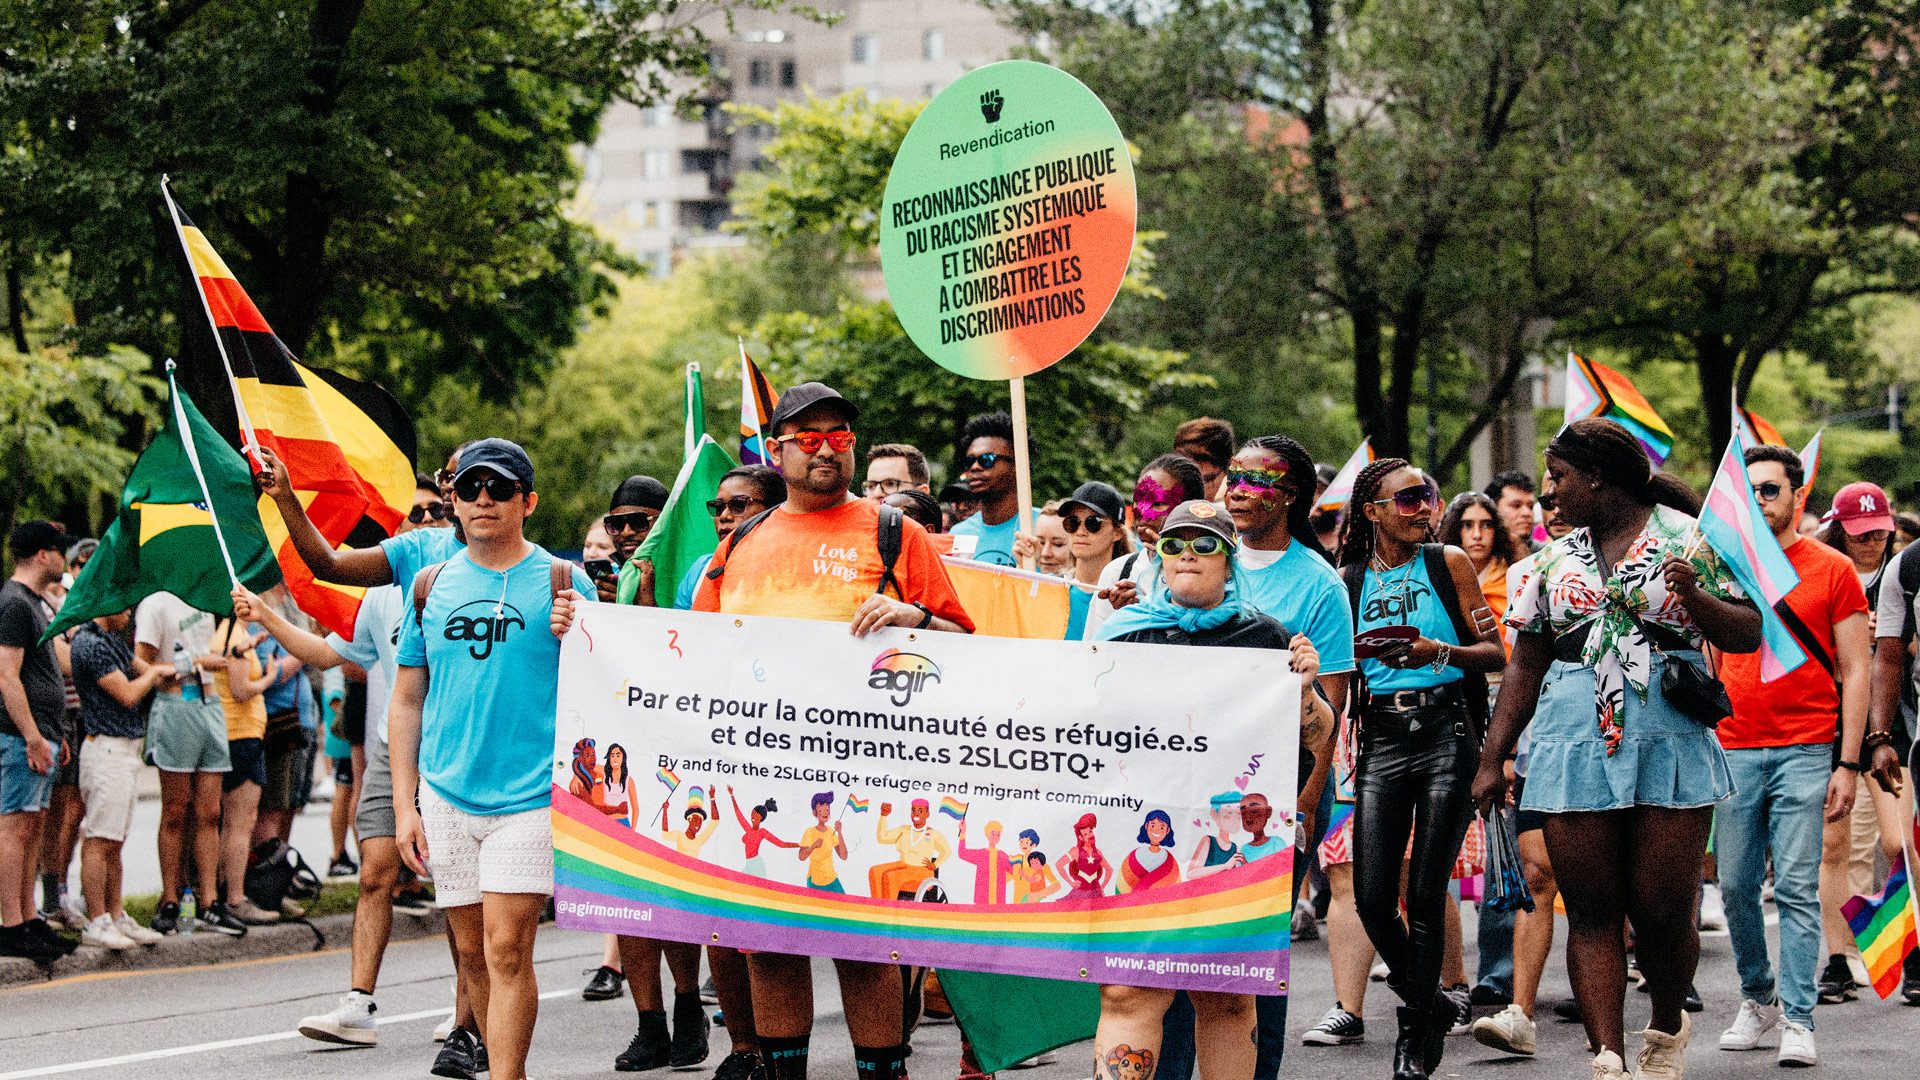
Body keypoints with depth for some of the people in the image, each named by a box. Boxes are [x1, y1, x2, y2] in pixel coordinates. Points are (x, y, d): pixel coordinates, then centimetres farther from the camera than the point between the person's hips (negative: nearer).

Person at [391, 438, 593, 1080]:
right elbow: (407, 699, 13)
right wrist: (403, 804, 8)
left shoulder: (561, 582, 0)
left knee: (507, 950, -12)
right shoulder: (432, 585, 11)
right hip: (445, 796, 4)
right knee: (472, 954, 8)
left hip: (531, 793, -4)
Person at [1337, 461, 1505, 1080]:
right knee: (1372, 898, -4)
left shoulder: (1448, 564, 6)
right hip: (1381, 738, 2)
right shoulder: (1349, 581, 11)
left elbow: (1494, 653, 4)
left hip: (1446, 732, -2)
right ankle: (1431, 1002, 21)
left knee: (1425, 897, -5)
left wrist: (1438, 651, -13)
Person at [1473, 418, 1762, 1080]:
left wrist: (1695, 596, -17)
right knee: (1591, 912, -4)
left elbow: (1748, 637, 1)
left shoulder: (1689, 539, 5)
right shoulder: (1556, 559, 17)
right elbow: (1526, 666, 18)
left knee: (1663, 912, -2)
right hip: (1573, 746, 3)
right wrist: (1492, 758, 12)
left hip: (1670, 741, -3)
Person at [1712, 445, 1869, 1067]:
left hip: (1805, 752, -3)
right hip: (1733, 752, 3)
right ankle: (1758, 999, 21)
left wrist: (1847, 764, -6)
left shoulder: (1833, 570, 2)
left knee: (1796, 889, -7)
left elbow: (1855, 672, 1)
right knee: (1736, 886, 4)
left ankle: (1797, 1021, -4)